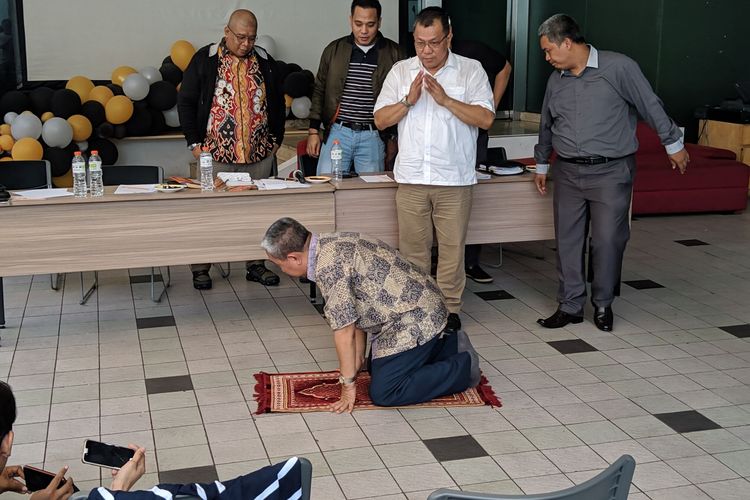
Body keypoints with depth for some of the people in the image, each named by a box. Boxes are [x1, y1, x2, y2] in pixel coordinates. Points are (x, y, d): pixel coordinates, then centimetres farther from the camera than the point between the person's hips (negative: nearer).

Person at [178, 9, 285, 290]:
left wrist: (276, 140, 12)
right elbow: (185, 102, 0)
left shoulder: (264, 62, 9)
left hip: (259, 154, 3)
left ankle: (256, 265, 20)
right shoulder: (205, 59, -1)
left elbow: (277, 103, 18)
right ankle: (200, 268, 13)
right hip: (217, 153, -3)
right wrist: (194, 142, -5)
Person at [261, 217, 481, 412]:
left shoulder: (328, 266, -26)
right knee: (378, 370, 23)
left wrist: (348, 383, -9)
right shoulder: (328, 244, 6)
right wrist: (357, 361, 16)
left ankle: (463, 366, 2)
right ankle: (452, 344, 26)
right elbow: (356, 313, 13)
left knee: (382, 393, -8)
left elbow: (345, 330, -20)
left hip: (415, 320, -10)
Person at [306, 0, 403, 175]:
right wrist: (313, 131, 6)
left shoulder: (393, 53, 1)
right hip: (337, 132, 1)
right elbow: (319, 91, 12)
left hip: (373, 136, -1)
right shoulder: (334, 50, 6)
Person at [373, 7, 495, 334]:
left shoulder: (471, 70, 2)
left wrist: (445, 99, -16)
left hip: (455, 179, -2)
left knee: (452, 247, 4)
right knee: (411, 248, 7)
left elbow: (486, 119, -9)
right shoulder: (400, 71, 9)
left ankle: (449, 309, 16)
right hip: (411, 179, 2)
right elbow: (380, 120, 5)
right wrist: (409, 100, -11)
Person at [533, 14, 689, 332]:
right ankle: (570, 306, 17)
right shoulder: (556, 80, 10)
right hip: (568, 173, 5)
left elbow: (650, 106, -1)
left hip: (611, 172, -5)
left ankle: (603, 304, 17)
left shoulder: (619, 67, -8)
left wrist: (673, 144, 4)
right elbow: (547, 126, 23)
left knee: (608, 240, -1)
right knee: (567, 241, 6)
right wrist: (541, 165, 28)